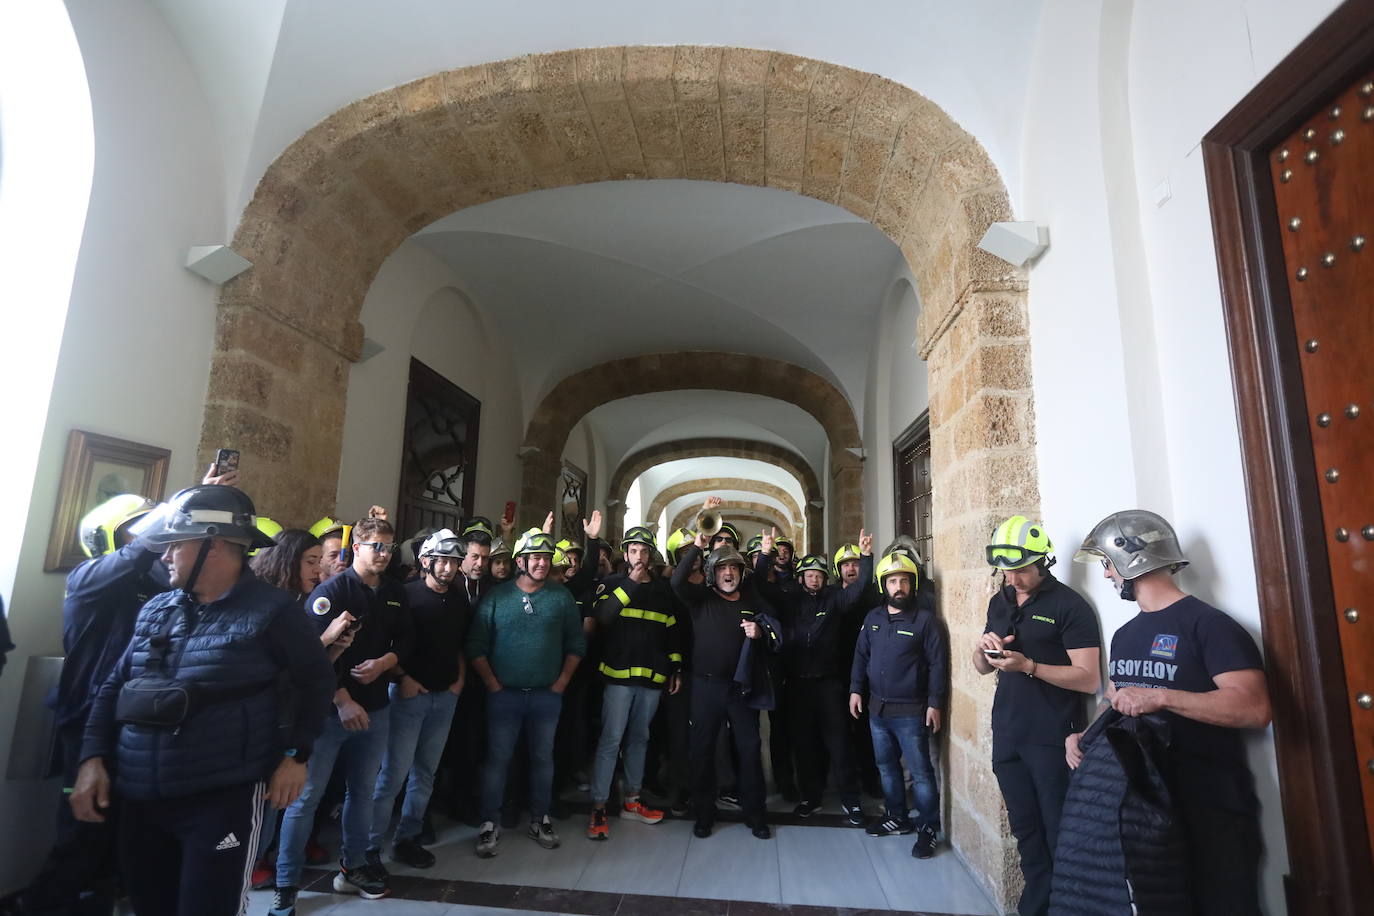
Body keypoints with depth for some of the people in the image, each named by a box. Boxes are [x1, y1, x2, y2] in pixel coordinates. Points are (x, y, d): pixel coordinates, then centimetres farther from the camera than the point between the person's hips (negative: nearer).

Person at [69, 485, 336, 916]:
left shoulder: (269, 611, -11)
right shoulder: (155, 610, 7)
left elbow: (317, 680, -5)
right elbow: (114, 686, 14)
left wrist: (297, 754, -8)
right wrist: (93, 758, 4)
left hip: (224, 799, -6)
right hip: (140, 800, 7)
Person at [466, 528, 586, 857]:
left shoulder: (562, 597, 1)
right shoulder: (496, 596, -3)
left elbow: (576, 644, 4)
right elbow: (476, 645, -4)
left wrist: (562, 681, -2)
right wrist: (492, 684, -8)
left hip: (547, 695, 2)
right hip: (504, 694, -1)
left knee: (543, 758, 13)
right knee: (497, 759, 5)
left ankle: (540, 820, 29)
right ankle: (489, 824, 21)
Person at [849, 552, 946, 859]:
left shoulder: (925, 620, -9)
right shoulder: (873, 618, 6)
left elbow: (937, 664, -9)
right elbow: (861, 656, 11)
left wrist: (935, 703, -12)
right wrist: (856, 689, 5)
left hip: (911, 712, -5)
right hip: (877, 708, 6)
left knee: (920, 773, 2)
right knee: (886, 767, 17)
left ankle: (928, 828, 18)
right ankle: (897, 817, 33)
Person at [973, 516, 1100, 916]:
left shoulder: (1069, 605, -11)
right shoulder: (999, 603, 9)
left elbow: (1089, 679, -16)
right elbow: (982, 667, 15)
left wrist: (1028, 665, -25)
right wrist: (982, 647, -7)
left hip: (1052, 740, -6)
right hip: (1007, 734, 6)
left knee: (1060, 836, 6)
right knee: (1026, 831, 16)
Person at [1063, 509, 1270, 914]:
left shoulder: (1207, 623, -14)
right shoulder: (1124, 635, 11)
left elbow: (1254, 708, -23)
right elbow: (1114, 704, 17)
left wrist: (1159, 697, -28)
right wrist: (1084, 737, -1)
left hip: (1211, 811, -7)